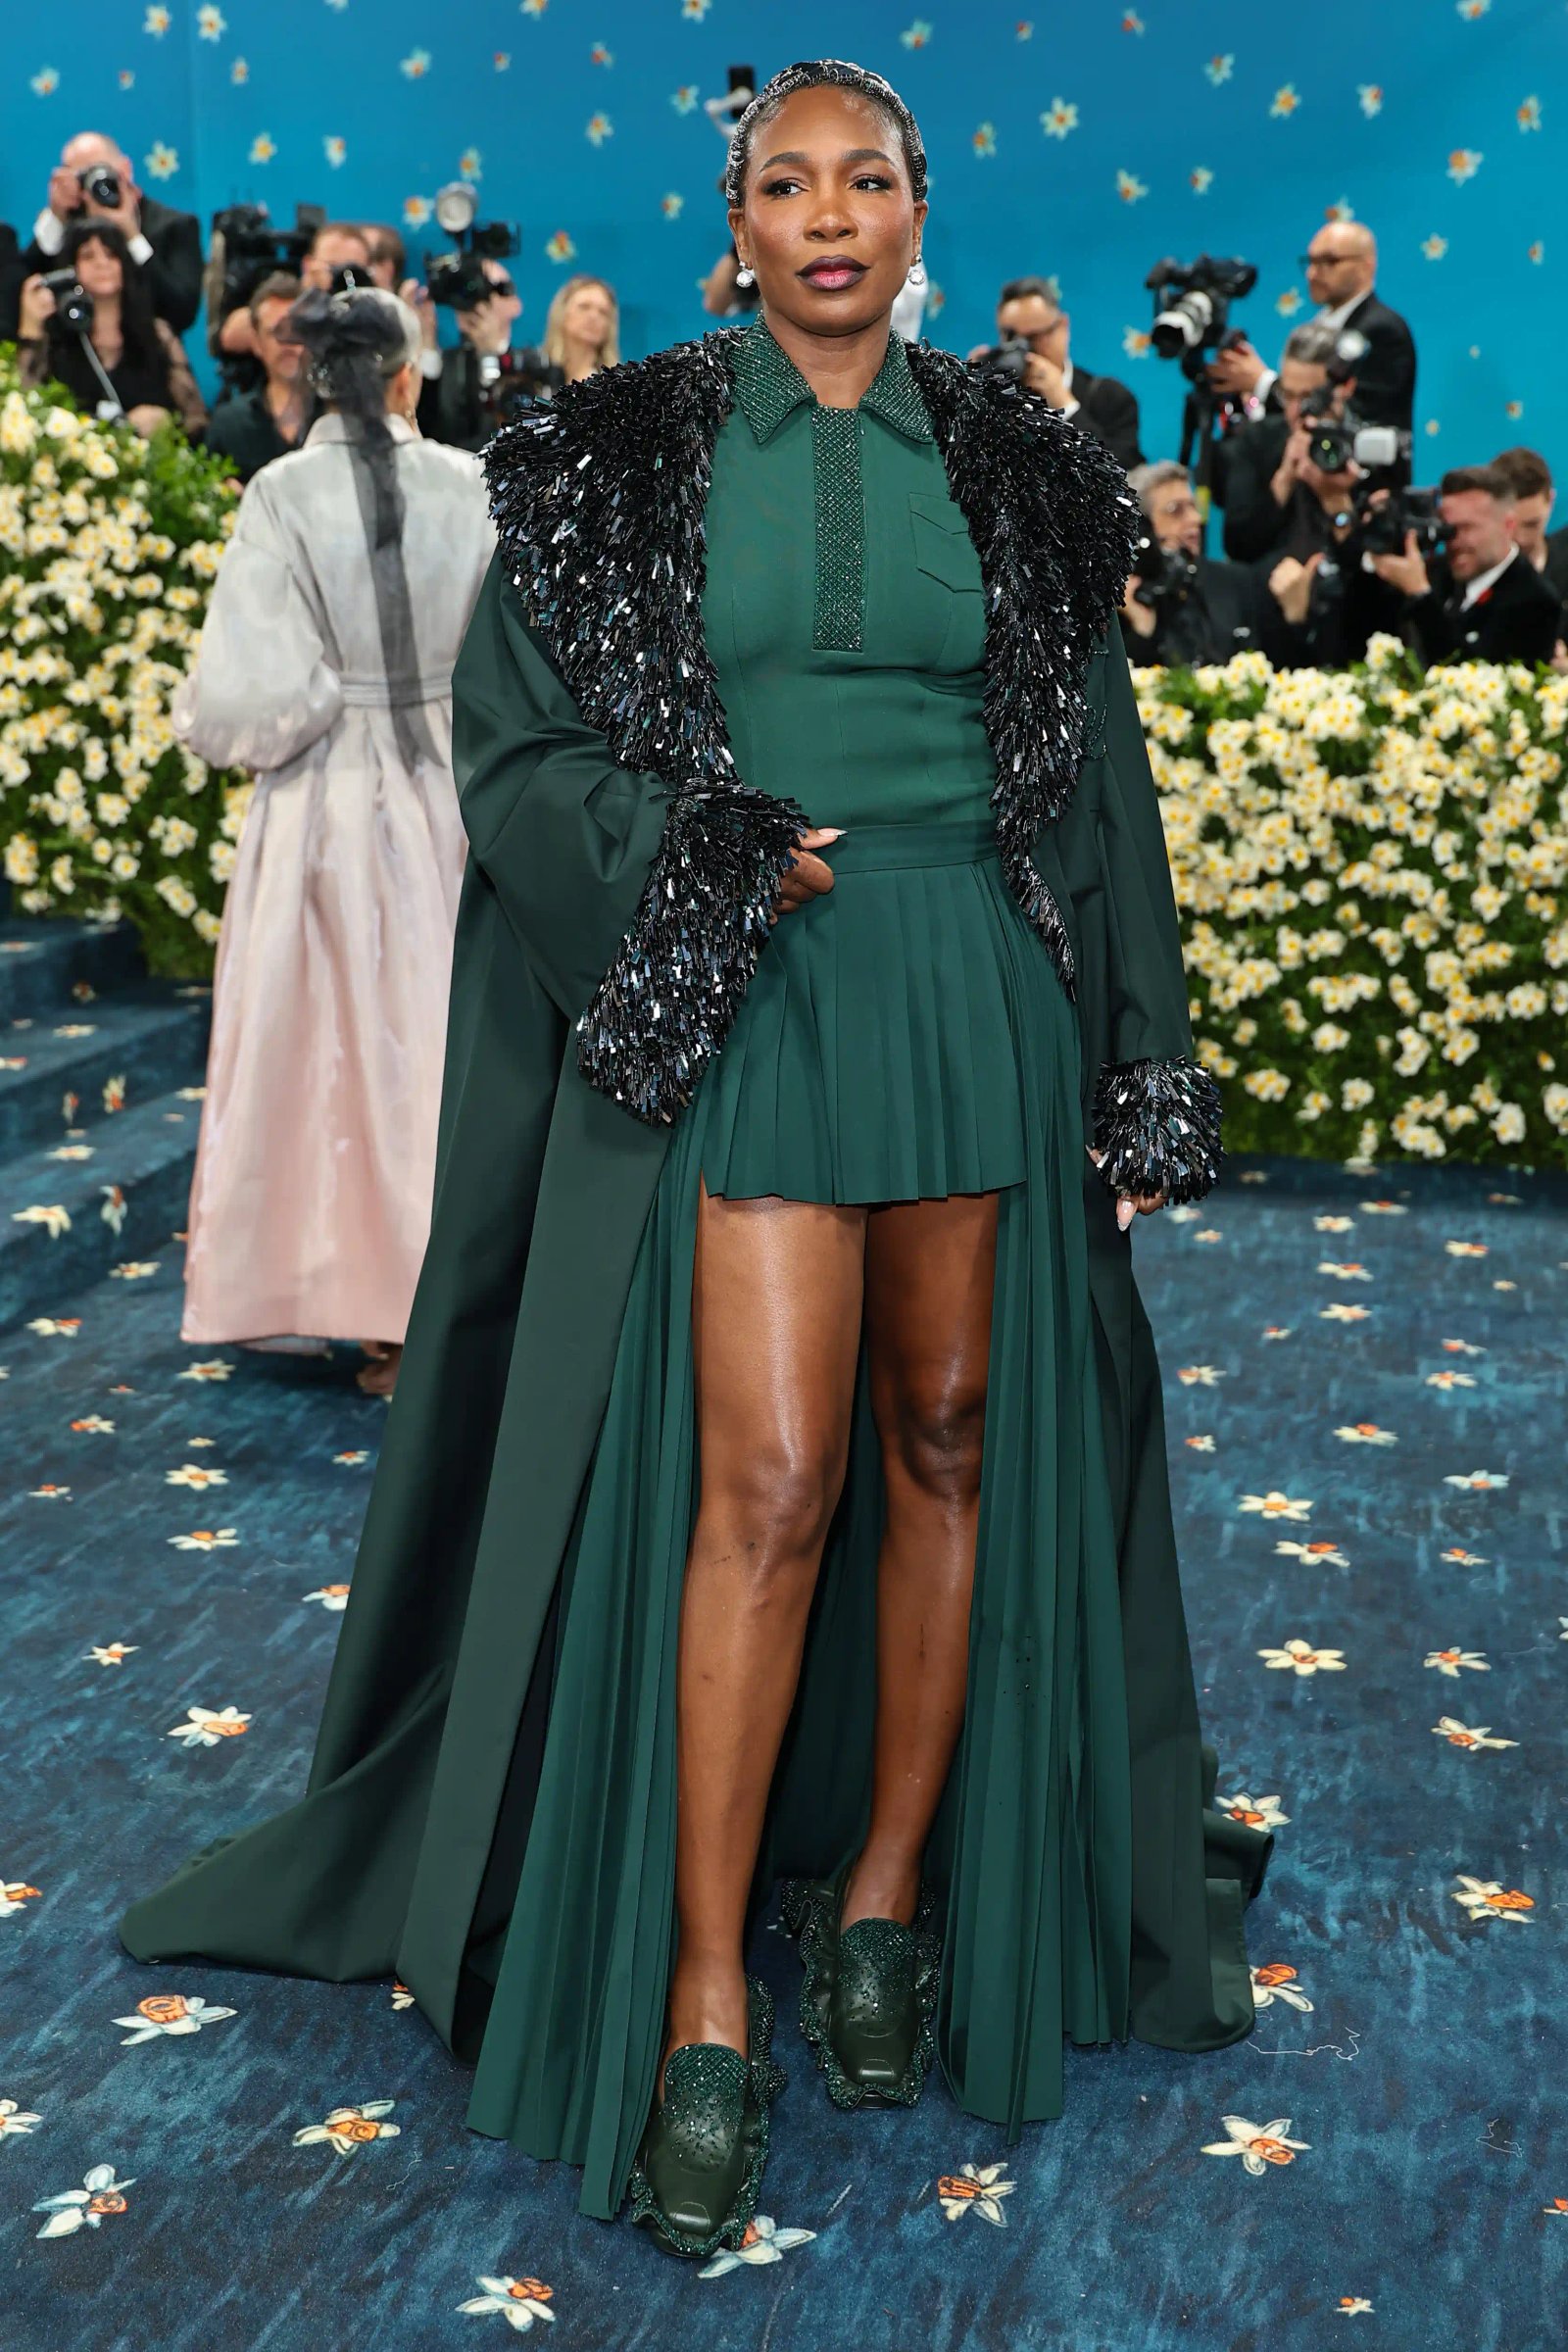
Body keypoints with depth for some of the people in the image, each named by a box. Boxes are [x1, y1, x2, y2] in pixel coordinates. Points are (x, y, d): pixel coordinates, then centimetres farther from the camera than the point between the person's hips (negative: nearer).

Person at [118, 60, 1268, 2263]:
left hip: (981, 995, 3)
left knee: (952, 1442, 6)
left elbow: (1101, 773, 11)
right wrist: (701, 848, -13)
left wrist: (1145, 1063, 7)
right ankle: (704, 2006, -1)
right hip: (739, 999, -3)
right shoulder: (626, 456, 5)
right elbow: (511, 739, 3)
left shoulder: (1017, 469, 9)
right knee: (768, 1479, -10)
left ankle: (890, 1889, 21)